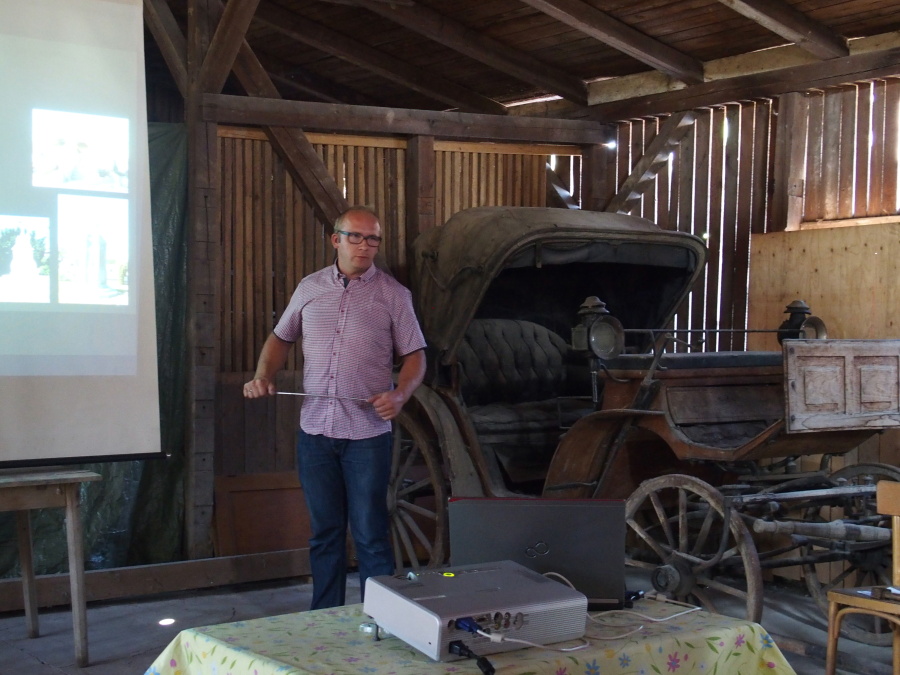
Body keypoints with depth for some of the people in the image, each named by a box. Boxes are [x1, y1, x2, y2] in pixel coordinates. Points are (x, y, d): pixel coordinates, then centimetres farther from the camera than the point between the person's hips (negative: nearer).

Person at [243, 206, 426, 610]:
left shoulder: (393, 294, 0)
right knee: (324, 532, 13)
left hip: (367, 433, -3)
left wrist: (400, 395, -17)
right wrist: (263, 376, 3)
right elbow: (281, 338, 20)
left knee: (370, 535, 0)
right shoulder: (310, 288, 10)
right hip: (315, 429, 4)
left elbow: (414, 356, 1)